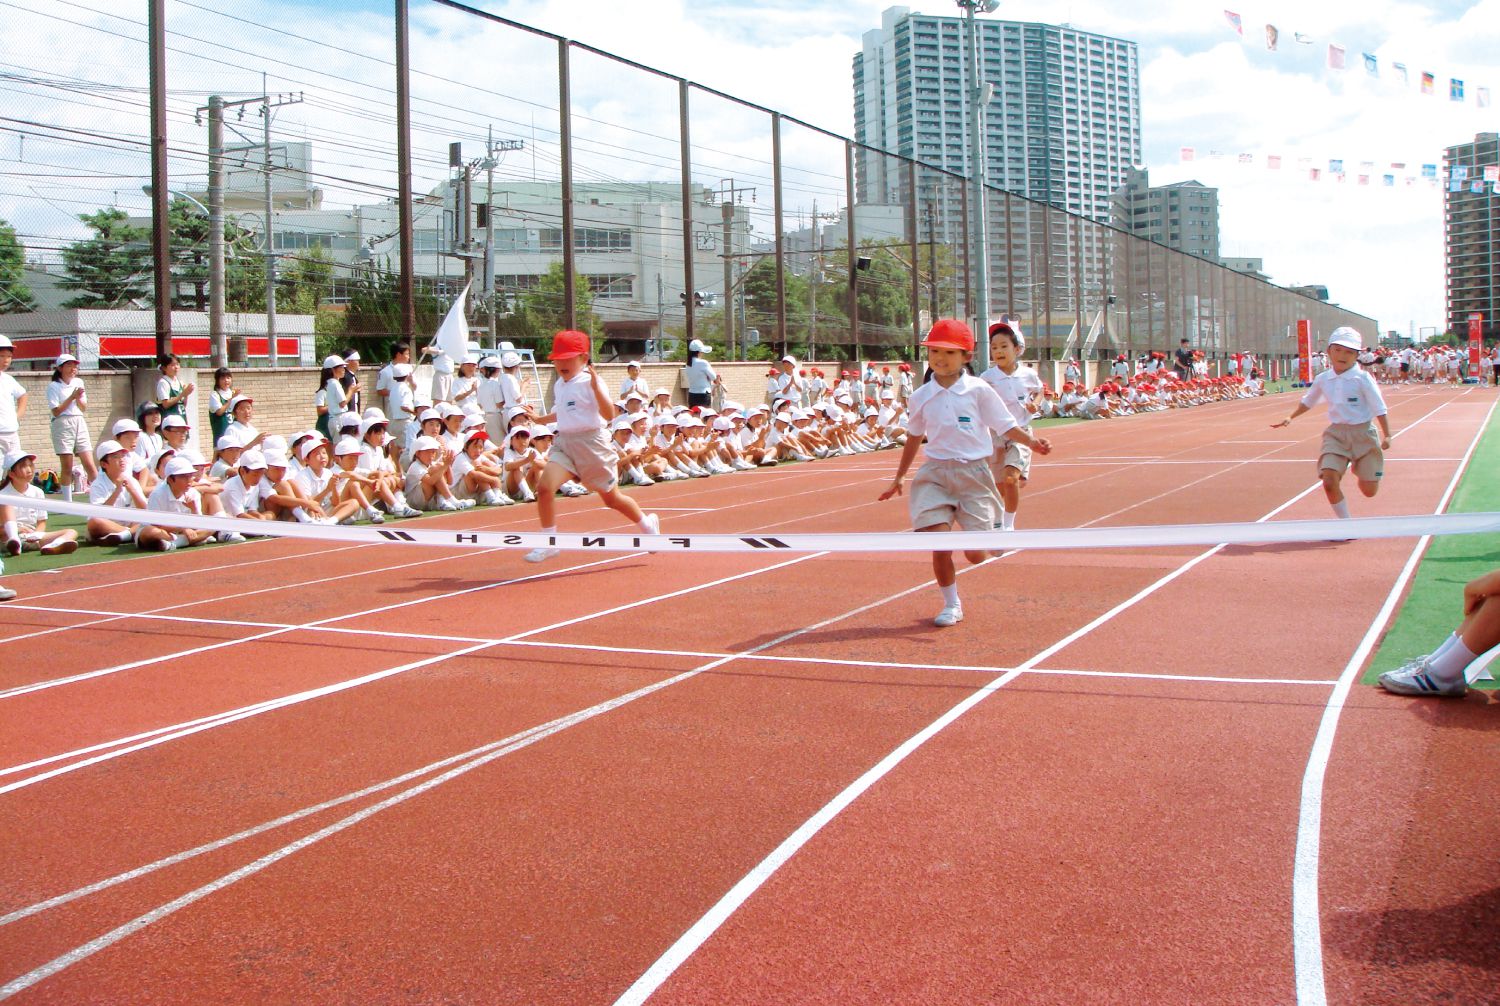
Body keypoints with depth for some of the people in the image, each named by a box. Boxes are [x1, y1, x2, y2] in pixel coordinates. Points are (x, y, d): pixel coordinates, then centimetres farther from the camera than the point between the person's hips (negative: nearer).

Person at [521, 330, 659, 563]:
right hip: (564, 442, 6)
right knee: (544, 487, -18)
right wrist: (540, 419, 27)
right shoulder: (559, 385, 10)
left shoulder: (590, 382, -12)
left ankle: (647, 523, 38)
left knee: (611, 498, 10)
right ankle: (549, 543, -6)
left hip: (590, 442, -6)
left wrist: (596, 387, -33)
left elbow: (609, 415, -24)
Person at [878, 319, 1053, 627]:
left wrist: (1031, 442, -19)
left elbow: (1006, 426, 0)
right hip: (935, 474, 2)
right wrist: (898, 479, 25)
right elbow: (914, 437, 20)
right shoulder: (921, 397, 5)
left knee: (975, 555, -3)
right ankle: (951, 605, 10)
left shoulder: (978, 391, -3)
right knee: (940, 546, -11)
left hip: (973, 472, -2)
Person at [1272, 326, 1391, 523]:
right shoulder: (1323, 379, 3)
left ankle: (1359, 469, 40)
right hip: (1336, 433, 2)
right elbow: (1307, 402, 22)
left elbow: (1379, 408, -8)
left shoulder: (1362, 379, -9)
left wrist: (1387, 435, -12)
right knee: (1329, 482, -18)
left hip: (1363, 433, -2)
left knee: (1369, 490, 1)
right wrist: (1290, 418, 19)